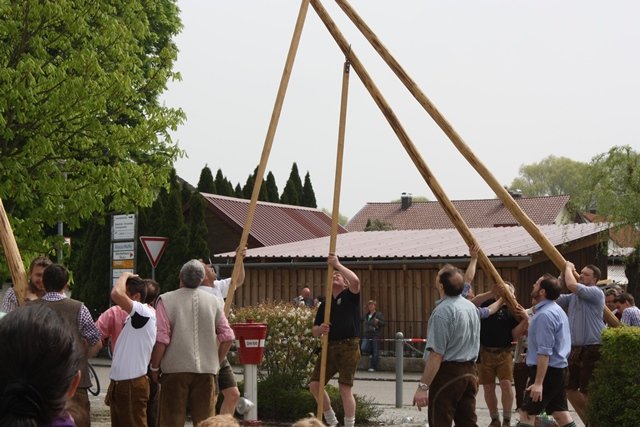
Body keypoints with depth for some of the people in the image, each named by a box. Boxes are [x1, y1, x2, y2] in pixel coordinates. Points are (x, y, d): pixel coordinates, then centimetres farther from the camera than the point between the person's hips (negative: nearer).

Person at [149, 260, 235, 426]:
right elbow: (227, 336, 5)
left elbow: (161, 339, -10)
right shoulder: (214, 301, 5)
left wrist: (154, 367, 3)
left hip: (175, 369, -2)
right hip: (207, 369, 2)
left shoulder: (166, 300, -5)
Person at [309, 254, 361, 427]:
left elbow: (355, 281, -21)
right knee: (315, 384, 2)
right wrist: (320, 329, -7)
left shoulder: (350, 296, 3)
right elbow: (314, 331, 17)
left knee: (345, 388, -7)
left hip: (349, 348, -6)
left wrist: (337, 264, -13)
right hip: (329, 347, 6)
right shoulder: (325, 304, 17)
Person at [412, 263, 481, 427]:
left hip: (447, 373, -8)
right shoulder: (472, 307, 9)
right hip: (470, 372, 8)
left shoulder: (443, 311, -18)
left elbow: (436, 354, -22)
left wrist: (423, 386, -21)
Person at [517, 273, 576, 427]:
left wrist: (538, 382, -26)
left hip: (547, 370, -10)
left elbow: (544, 352, -24)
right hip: (559, 368, 10)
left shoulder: (545, 314, -19)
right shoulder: (557, 309, 14)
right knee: (561, 414, 10)